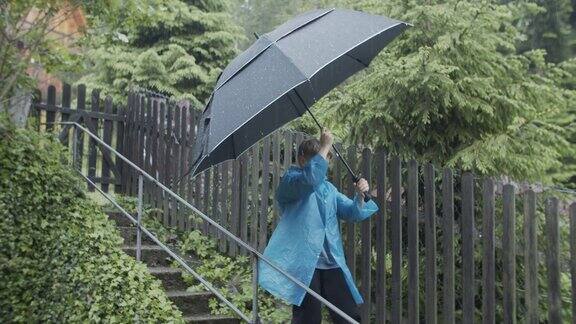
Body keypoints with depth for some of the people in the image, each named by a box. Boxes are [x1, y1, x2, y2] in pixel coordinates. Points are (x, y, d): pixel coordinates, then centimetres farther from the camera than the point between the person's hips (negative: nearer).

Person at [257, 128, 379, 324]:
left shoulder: (328, 188, 20)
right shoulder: (289, 180, 0)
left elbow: (352, 213, 14)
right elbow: (310, 179, -23)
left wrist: (360, 196, -6)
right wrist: (325, 146, -16)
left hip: (331, 263, 6)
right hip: (304, 263, -6)